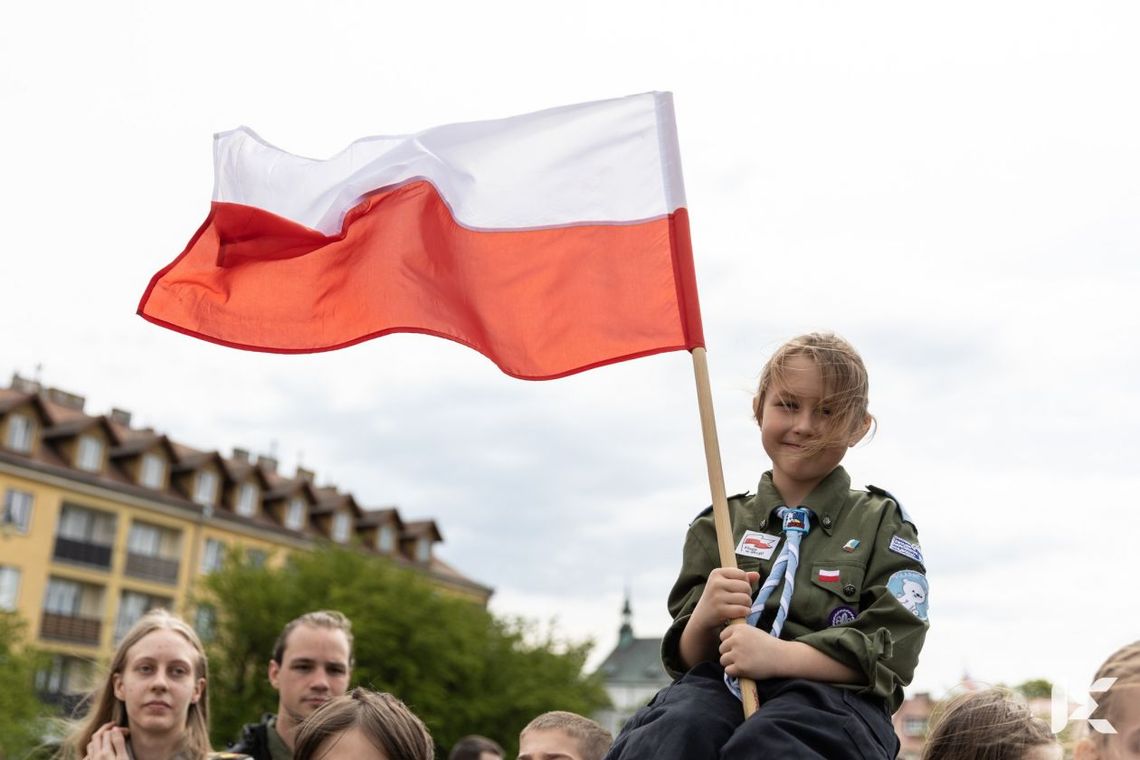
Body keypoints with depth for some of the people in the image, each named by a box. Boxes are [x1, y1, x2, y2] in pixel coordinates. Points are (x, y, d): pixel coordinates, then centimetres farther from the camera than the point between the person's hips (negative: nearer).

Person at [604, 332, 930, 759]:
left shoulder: (881, 523, 13)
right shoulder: (718, 525, 19)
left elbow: (890, 650, -1)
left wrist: (778, 655, -15)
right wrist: (704, 620, -9)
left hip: (833, 697, -2)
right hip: (722, 686, 2)